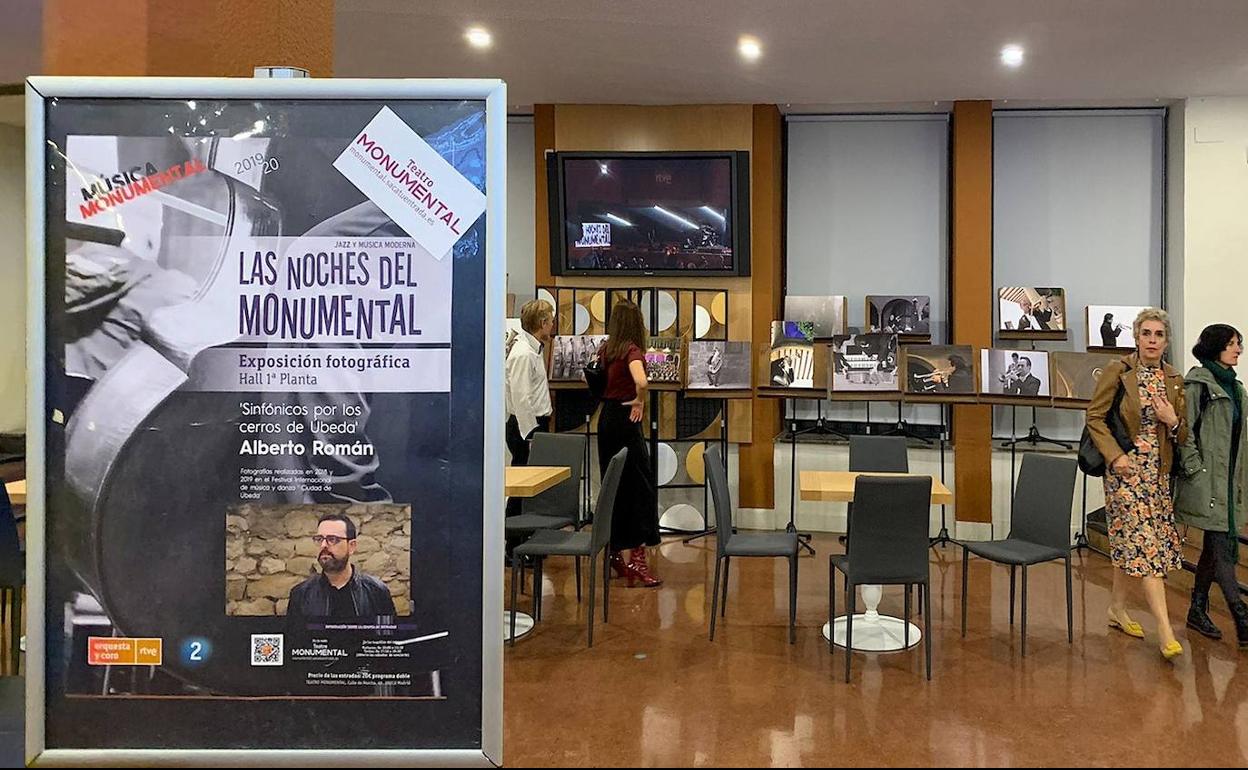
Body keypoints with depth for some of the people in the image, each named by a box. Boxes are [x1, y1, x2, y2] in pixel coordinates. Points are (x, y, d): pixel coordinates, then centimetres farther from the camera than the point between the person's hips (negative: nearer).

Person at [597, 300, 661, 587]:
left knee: (613, 488, 13)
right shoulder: (632, 350, -14)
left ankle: (615, 553, 22)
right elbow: (641, 382, -32)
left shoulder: (605, 349, 7)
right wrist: (639, 401, -17)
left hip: (606, 418, 7)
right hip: (625, 421, -7)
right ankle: (637, 558, -4)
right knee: (641, 487, -2)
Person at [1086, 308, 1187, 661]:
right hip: (1126, 469, -5)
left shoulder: (1175, 380, 8)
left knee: (1128, 540, 13)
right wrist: (1115, 455, -15)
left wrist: (1173, 421, -10)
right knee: (1145, 542, -10)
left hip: (1159, 472, 5)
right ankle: (1165, 630, -10)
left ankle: (1118, 608, 29)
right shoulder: (1117, 372, -6)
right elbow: (1095, 417, -6)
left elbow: (1183, 437, 12)